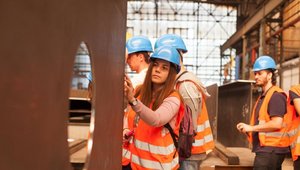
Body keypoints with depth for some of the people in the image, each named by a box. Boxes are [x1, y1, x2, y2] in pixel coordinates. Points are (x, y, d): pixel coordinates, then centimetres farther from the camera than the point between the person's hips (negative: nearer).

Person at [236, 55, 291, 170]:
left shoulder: (276, 95, -12)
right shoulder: (263, 96, 19)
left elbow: (277, 123, -22)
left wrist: (251, 127, -15)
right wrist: (248, 129, 9)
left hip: (270, 149, -10)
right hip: (265, 148, 10)